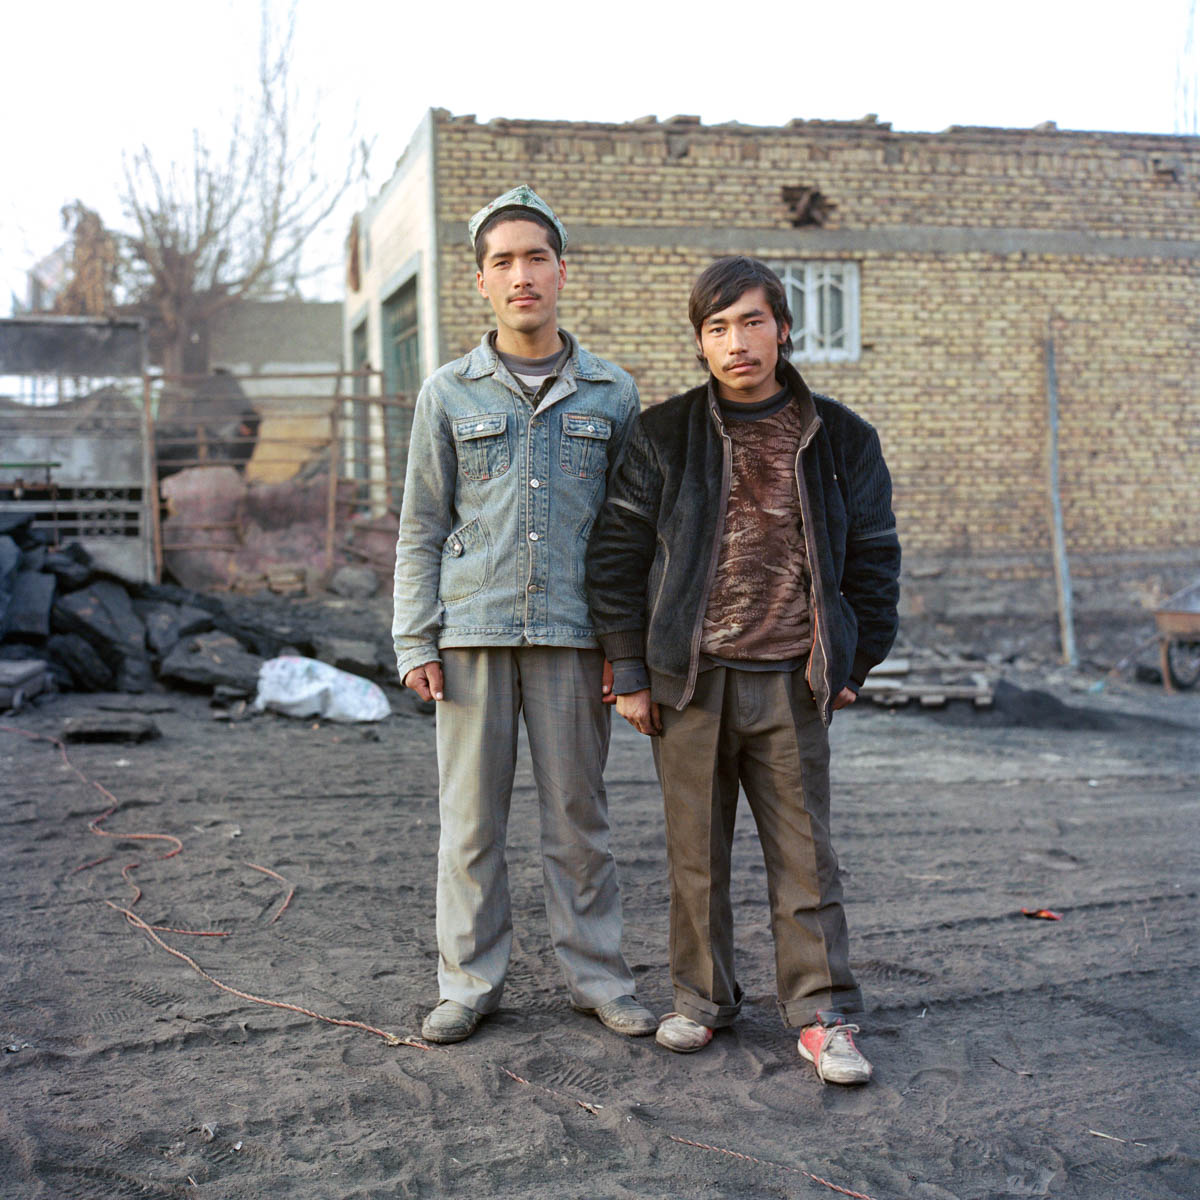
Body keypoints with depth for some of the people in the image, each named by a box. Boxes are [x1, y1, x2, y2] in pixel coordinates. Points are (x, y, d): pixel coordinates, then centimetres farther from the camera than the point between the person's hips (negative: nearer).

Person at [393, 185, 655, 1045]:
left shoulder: (612, 394, 9)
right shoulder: (449, 393, 9)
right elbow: (421, 528, 9)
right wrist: (416, 641, 1)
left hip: (573, 635, 0)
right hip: (472, 633, 0)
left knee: (579, 815, 5)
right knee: (471, 819, 3)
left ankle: (598, 976, 17)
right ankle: (471, 982, 15)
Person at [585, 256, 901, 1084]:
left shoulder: (840, 440, 5)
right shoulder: (663, 437, 2)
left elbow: (873, 559, 11)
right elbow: (618, 555, 3)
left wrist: (854, 665, 8)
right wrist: (630, 673, -1)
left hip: (792, 681, 0)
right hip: (690, 680, 0)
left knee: (805, 854, 4)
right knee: (696, 853, 8)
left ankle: (824, 1015, 14)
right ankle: (704, 999, 24)